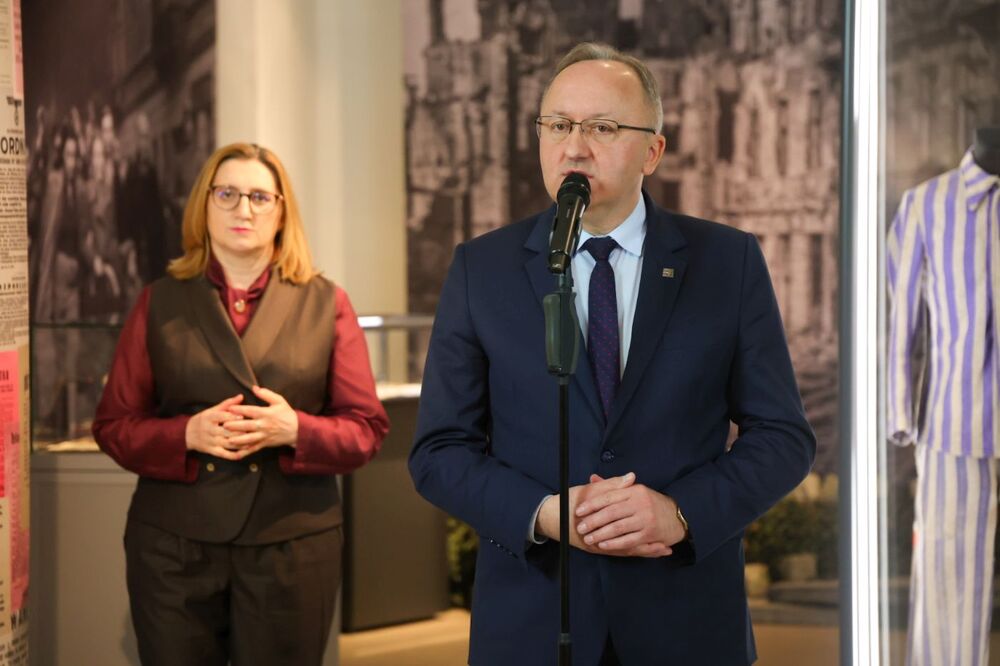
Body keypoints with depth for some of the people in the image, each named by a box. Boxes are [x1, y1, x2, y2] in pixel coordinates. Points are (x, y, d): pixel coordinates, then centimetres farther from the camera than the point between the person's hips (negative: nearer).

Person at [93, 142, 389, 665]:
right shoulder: (160, 303, 9)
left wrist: (295, 430, -16)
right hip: (174, 548, 0)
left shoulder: (325, 304, 8)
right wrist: (188, 434, -14)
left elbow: (366, 428, 4)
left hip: (291, 547, 0)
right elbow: (114, 425, 6)